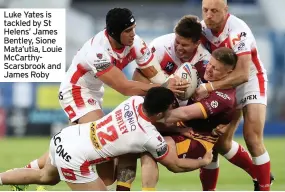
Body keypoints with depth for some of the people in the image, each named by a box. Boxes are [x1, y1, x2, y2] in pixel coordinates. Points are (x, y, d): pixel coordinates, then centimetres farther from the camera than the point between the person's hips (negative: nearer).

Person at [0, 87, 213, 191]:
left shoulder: (135, 101, 0)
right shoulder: (151, 139, -16)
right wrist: (204, 161, 16)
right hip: (74, 160, -8)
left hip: (64, 137, 8)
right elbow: (176, 165, 1)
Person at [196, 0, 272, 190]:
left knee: (253, 139, -17)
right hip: (226, 85, 6)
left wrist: (209, 87, -41)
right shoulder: (202, 29, -10)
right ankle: (259, 174, 26)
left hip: (251, 82, -6)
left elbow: (242, 74, -37)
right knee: (221, 142, 4)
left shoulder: (237, 30, -29)